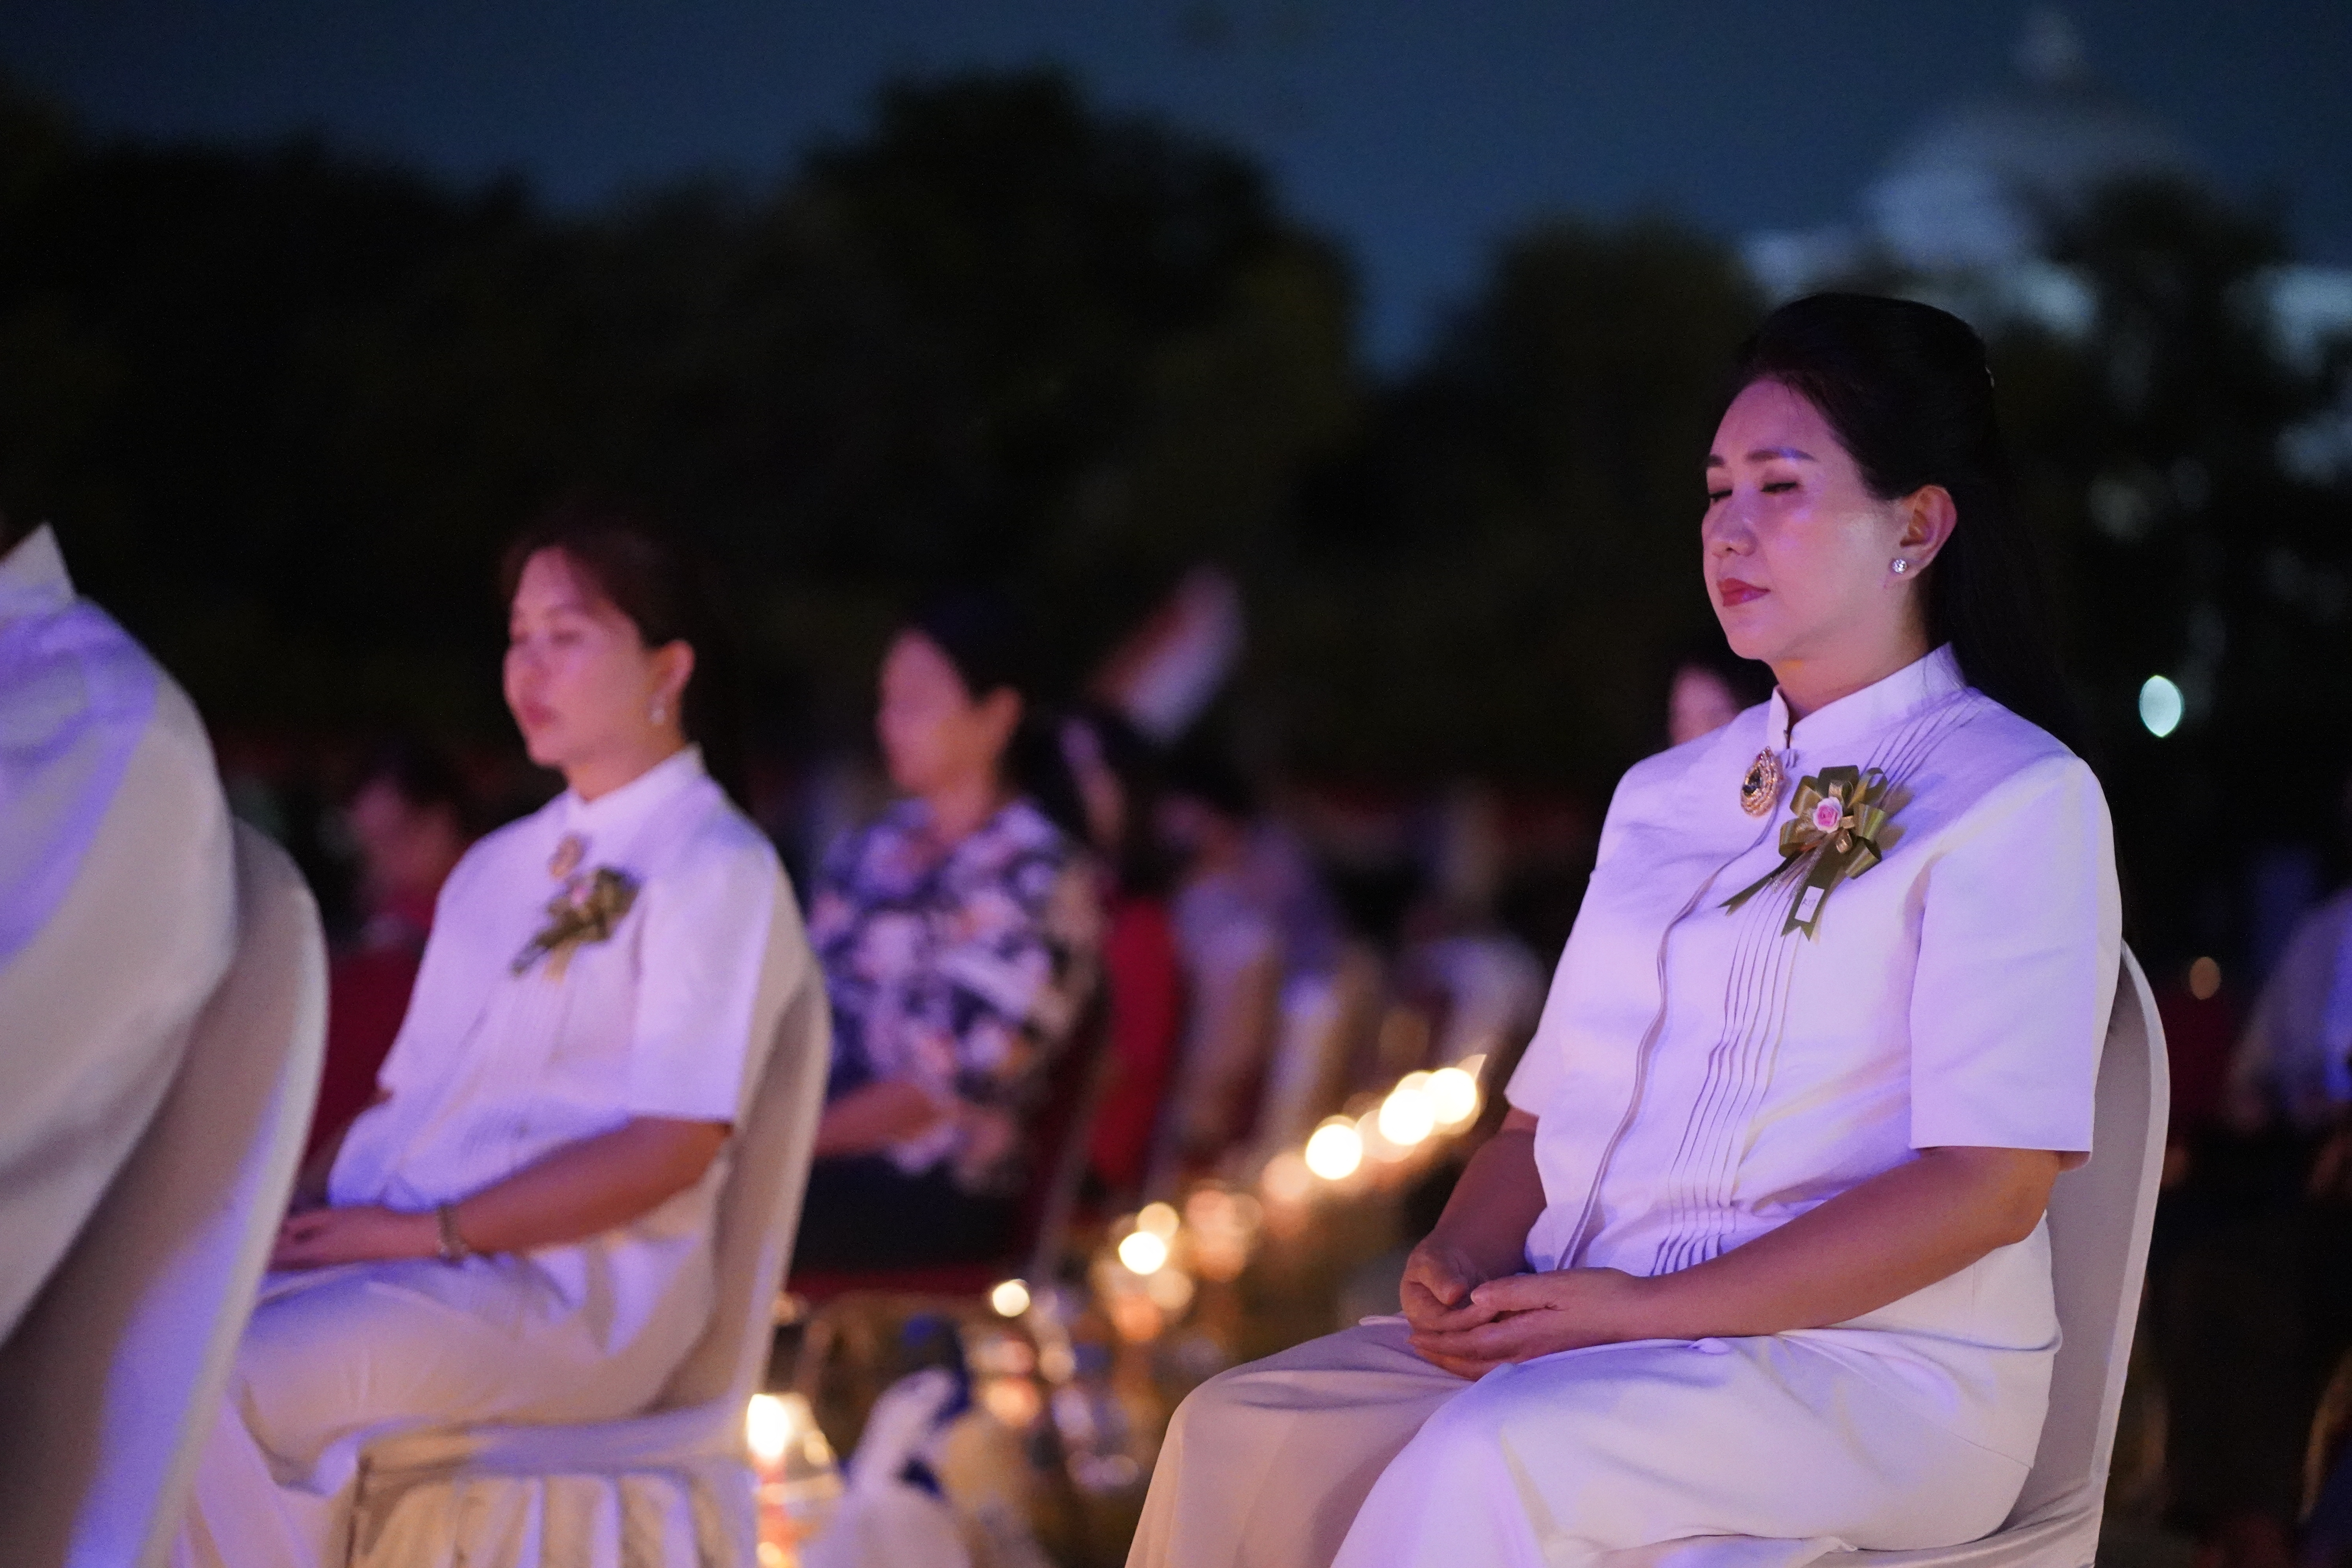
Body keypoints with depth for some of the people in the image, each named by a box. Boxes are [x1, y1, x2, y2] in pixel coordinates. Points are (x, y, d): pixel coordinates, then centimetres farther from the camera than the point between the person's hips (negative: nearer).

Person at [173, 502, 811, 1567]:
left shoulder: (716, 870, -2)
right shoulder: (498, 867, 23)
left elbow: (673, 1148, -11)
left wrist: (427, 1230, -16)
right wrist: (317, 1203, -1)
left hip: (569, 1293, -7)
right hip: (377, 1246, 7)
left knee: (212, 1388, -31)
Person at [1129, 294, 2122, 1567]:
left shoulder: (2019, 802, -1)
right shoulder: (1665, 796, 22)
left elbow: (1989, 1182, -11)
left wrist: (1648, 1308, -16)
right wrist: (1465, 1257, -4)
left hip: (1877, 1368, -6)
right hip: (1576, 1333, 6)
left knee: (1490, 1455, -35)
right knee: (1244, 1433, -21)